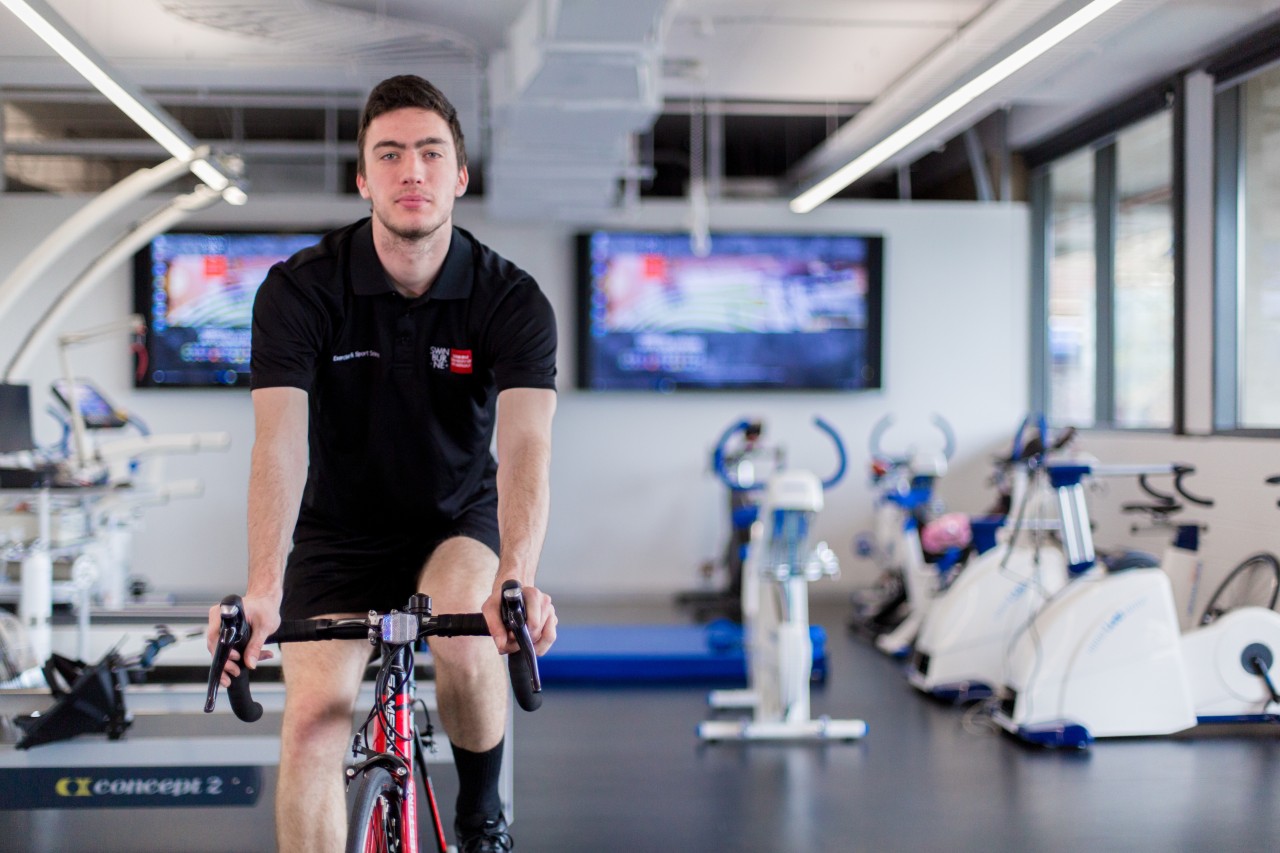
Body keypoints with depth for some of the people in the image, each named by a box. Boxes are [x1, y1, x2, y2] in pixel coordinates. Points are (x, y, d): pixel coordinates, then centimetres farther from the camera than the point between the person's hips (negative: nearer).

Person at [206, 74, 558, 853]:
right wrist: (263, 589, -47)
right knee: (313, 718, -15)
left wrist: (518, 577, -53)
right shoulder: (300, 289, -19)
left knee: (464, 635, -30)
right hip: (340, 527, 1)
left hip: (459, 517, 0)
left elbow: (526, 443, -33)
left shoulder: (513, 299, -19)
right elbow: (280, 440, -30)